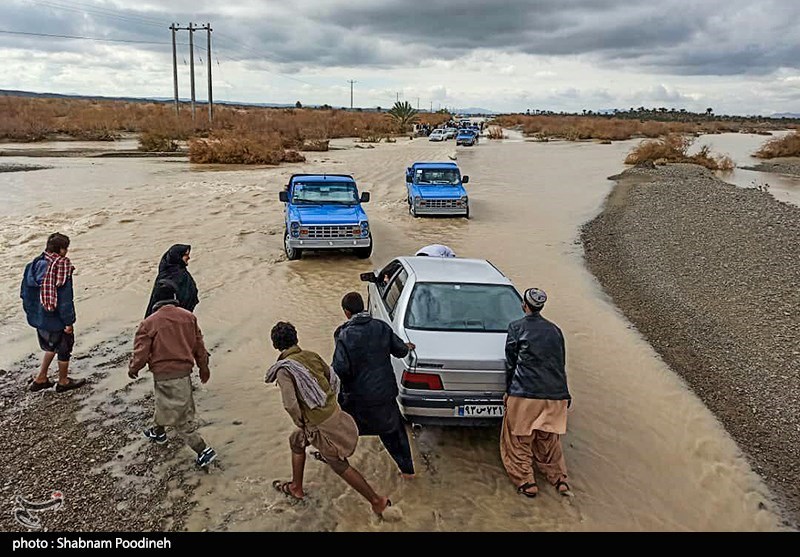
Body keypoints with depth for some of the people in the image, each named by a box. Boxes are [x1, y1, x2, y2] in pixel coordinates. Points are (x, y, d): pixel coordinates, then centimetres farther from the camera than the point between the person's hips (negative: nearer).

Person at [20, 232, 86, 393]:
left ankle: (40, 379, 32)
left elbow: (24, 292, 8)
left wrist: (30, 312, 19)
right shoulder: (62, 268, -24)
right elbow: (65, 300, -22)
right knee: (64, 349, 15)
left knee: (51, 346, 28)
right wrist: (69, 322, -13)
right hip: (55, 320, -7)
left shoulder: (33, 265, -2)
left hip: (37, 318, 7)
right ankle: (63, 382, 30)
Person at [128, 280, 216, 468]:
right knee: (165, 403, 31)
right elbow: (199, 346, 6)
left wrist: (132, 369, 11)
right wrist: (204, 367, 19)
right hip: (185, 371, 5)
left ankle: (203, 450, 2)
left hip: (164, 375, -5)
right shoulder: (188, 317, -3)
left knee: (180, 417, 3)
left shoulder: (149, 323, -15)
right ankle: (158, 431, 53)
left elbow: (141, 353, -10)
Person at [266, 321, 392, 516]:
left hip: (319, 424, -8)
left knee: (340, 466, 9)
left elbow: (290, 404, -32)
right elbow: (334, 379, 8)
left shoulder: (284, 370, -20)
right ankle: (296, 488, 49)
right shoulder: (311, 355, 0)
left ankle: (377, 500, 18)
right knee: (296, 441, 30)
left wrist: (300, 423, -12)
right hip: (334, 411, 8)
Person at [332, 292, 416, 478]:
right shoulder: (381, 327, -6)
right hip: (385, 392, 4)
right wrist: (408, 347, 27)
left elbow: (340, 369, -22)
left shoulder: (345, 335, -19)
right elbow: (400, 351, 4)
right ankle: (407, 469, 26)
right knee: (393, 429, 20)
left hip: (358, 396, -4)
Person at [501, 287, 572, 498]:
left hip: (524, 394, -5)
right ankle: (559, 479, 16)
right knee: (549, 441, 19)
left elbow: (511, 363, 1)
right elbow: (561, 364, 17)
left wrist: (508, 391, 10)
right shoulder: (555, 330, 12)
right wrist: (565, 395, 24)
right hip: (555, 395, 5)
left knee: (519, 441, 8)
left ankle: (527, 482, 5)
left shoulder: (517, 328, -1)